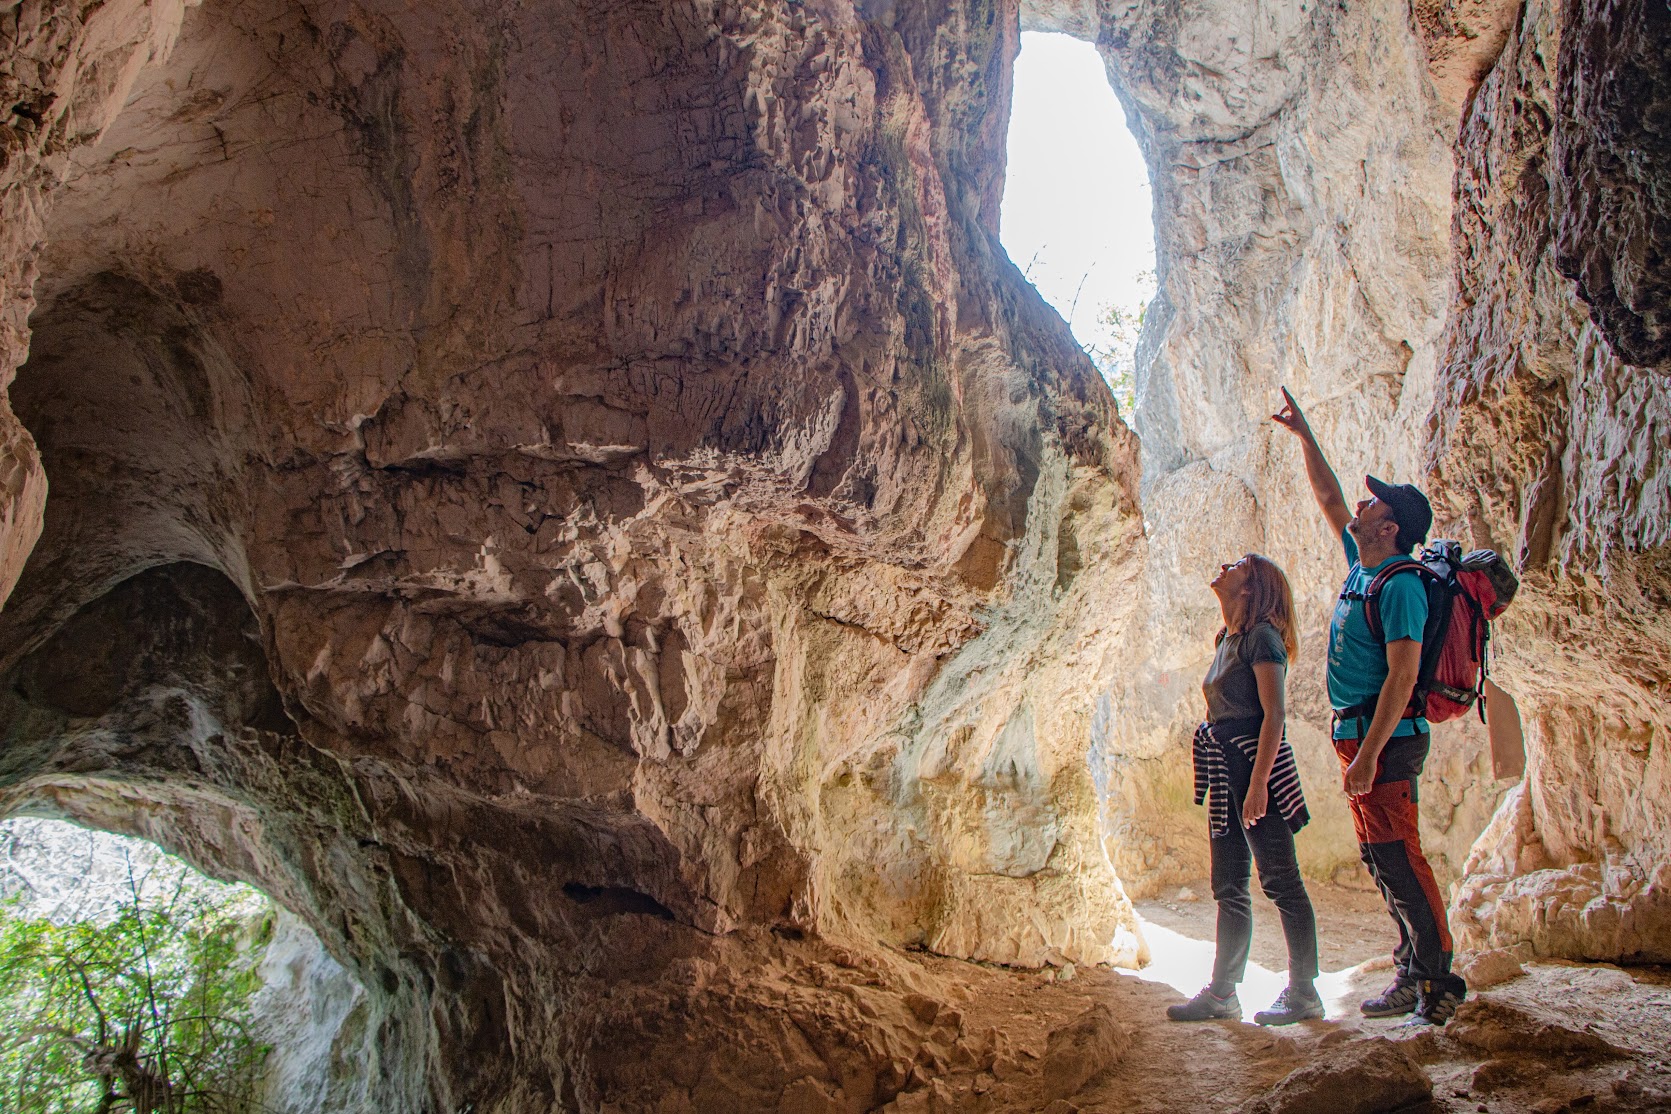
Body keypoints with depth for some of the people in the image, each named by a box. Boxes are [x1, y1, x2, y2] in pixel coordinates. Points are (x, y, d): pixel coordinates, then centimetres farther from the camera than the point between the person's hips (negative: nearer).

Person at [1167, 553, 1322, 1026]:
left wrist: (1258, 781, -23)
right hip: (1224, 772, 9)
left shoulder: (1262, 637, -10)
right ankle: (1222, 992, 17)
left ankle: (1304, 992, 7)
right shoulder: (1228, 638, 17)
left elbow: (1274, 713, -17)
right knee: (1228, 887, 11)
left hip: (1257, 760, -9)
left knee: (1280, 880, -2)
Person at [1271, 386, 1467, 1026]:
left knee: (1397, 858, -10)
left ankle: (1439, 984, -3)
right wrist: (1303, 435, 27)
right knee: (1379, 859, 12)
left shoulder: (1400, 586, -14)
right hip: (1357, 734, 10)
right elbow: (1328, 500, 26)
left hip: (1385, 736, -10)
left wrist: (1369, 753, -25)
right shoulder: (1361, 566, 12)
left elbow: (1402, 675, -21)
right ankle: (1414, 973, 20)